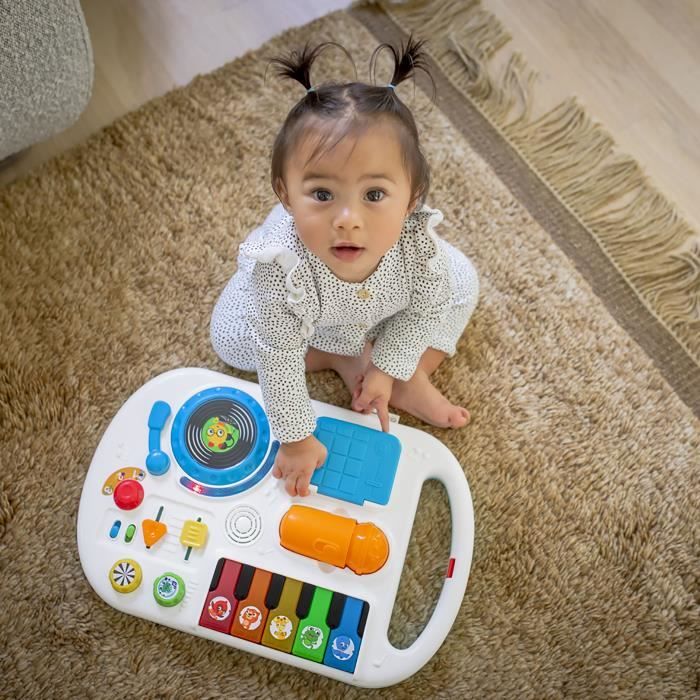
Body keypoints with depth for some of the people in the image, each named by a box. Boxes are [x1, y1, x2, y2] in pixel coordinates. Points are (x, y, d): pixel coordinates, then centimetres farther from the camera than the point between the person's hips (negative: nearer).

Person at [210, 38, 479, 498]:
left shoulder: (417, 241, -41)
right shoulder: (282, 268, -49)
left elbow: (424, 308, -19)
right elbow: (279, 359, -37)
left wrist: (389, 369, -19)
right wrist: (296, 438, -27)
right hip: (308, 321, -1)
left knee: (461, 283, -5)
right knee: (231, 337, -11)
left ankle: (411, 379, 1)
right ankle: (341, 359, -2)